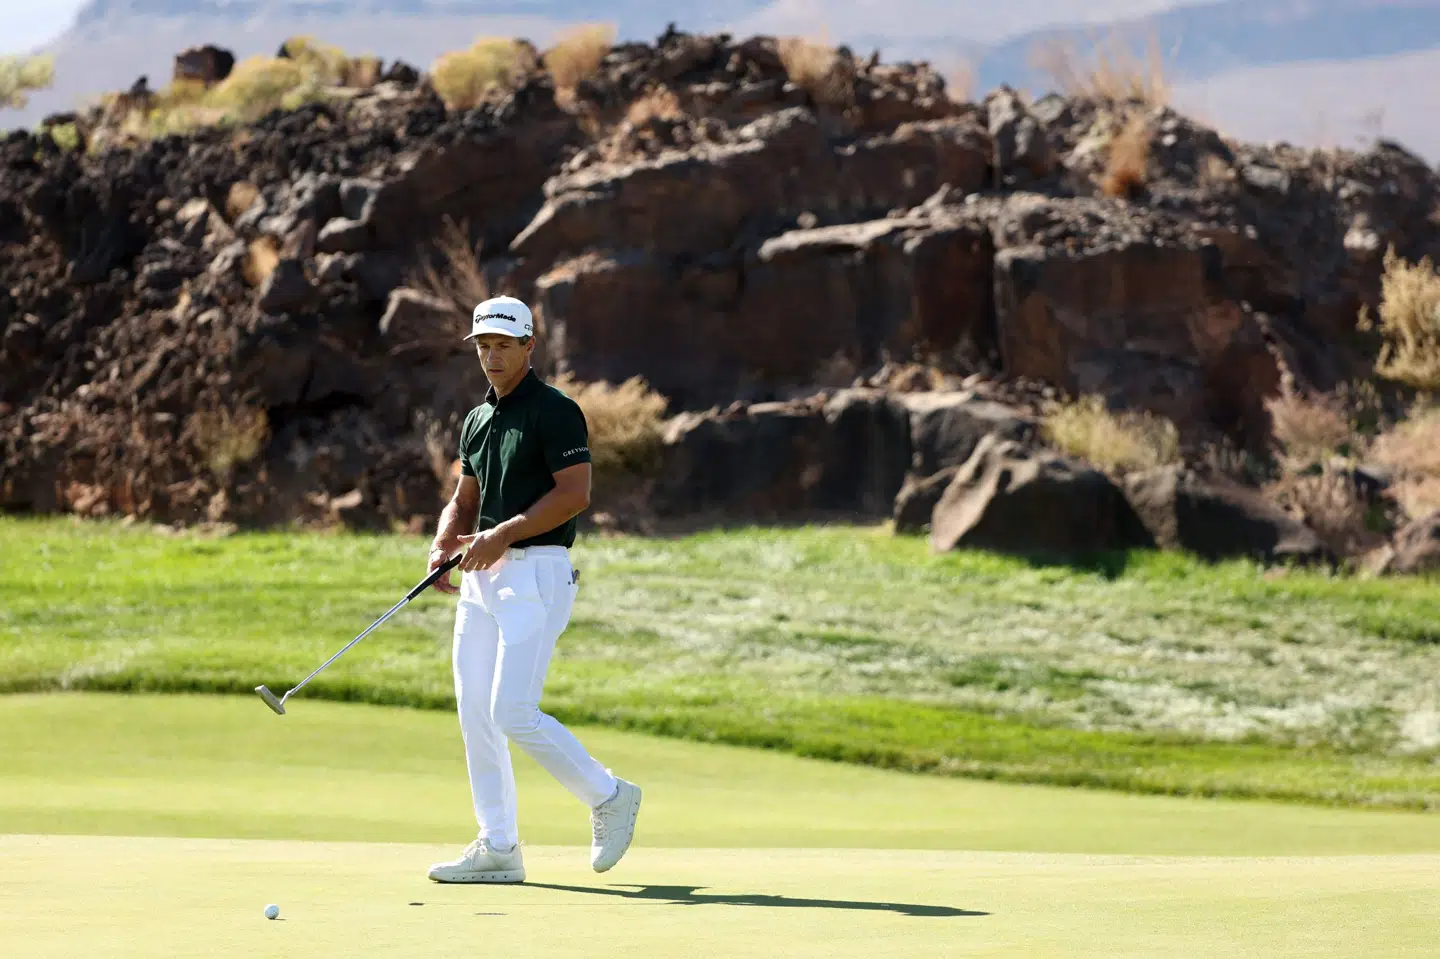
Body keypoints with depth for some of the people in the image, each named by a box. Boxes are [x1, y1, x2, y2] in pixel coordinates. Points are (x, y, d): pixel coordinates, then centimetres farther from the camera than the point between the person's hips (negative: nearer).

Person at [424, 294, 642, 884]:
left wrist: (503, 534, -19)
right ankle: (497, 849, 8)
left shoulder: (555, 412, -8)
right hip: (481, 576, 8)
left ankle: (608, 796, 4)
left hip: (536, 573, -8)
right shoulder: (477, 420, 17)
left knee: (513, 713, -14)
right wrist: (443, 547, 3)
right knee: (475, 714, 3)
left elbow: (575, 493, -15)